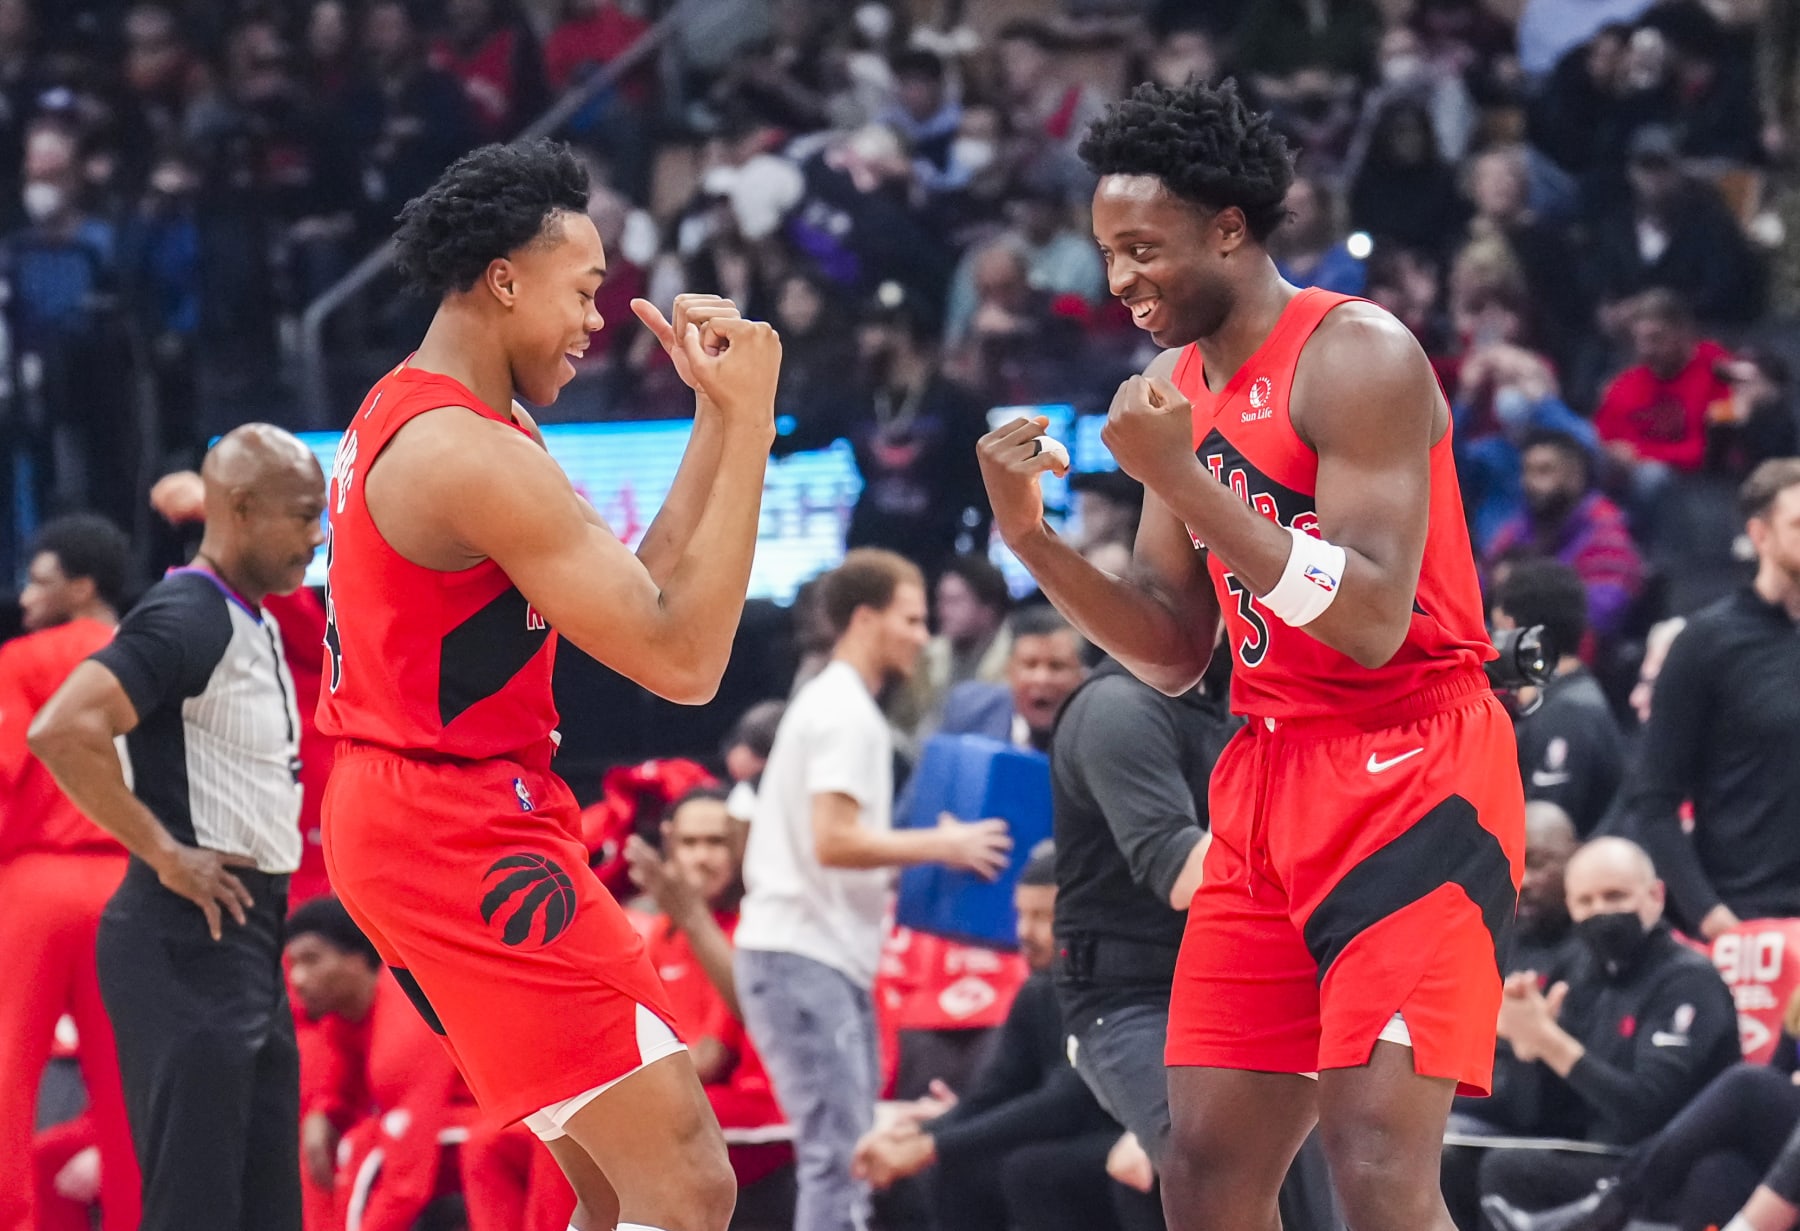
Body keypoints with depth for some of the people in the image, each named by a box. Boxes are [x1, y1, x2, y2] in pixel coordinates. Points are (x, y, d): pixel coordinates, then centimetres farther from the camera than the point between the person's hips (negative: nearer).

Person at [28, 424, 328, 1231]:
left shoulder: (258, 623, 15)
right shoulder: (186, 619, -15)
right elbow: (61, 732, -28)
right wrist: (166, 854, -22)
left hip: (249, 934, 10)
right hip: (187, 945, -10)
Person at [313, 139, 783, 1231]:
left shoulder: (412, 413, 14)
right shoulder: (474, 455, -19)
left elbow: (641, 591, 15)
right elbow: (682, 659, -22)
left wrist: (716, 410, 9)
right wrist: (749, 421, -19)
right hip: (469, 839, -11)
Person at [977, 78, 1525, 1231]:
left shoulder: (1357, 357, -13)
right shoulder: (1181, 387, 12)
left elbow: (1372, 620, -22)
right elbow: (1177, 656, 14)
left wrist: (1182, 481, -25)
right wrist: (1032, 536, -1)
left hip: (1413, 770, -8)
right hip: (1269, 785, 8)